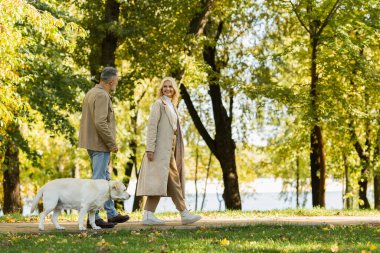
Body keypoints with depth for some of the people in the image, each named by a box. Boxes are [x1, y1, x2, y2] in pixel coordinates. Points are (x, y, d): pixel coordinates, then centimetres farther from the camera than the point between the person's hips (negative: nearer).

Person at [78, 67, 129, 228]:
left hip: (91, 143, 10)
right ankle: (93, 217, -2)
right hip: (100, 144, -10)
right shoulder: (102, 96, -17)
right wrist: (112, 144, -17)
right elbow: (100, 123, -25)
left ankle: (112, 214, 25)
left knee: (105, 179, 17)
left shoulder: (91, 93, 15)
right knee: (99, 180, -5)